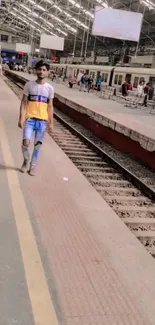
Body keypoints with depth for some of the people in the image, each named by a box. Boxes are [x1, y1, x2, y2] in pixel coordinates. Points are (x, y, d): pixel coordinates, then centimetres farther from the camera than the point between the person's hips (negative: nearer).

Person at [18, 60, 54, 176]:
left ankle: (33, 166, 21)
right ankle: (26, 161, 16)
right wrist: (21, 118, -9)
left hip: (43, 120, 1)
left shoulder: (50, 88, 3)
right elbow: (24, 103, 0)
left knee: (38, 145, 6)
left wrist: (51, 122, 3)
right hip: (30, 119, -1)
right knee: (26, 142, -13)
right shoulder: (29, 85, 0)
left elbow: (50, 106, 7)